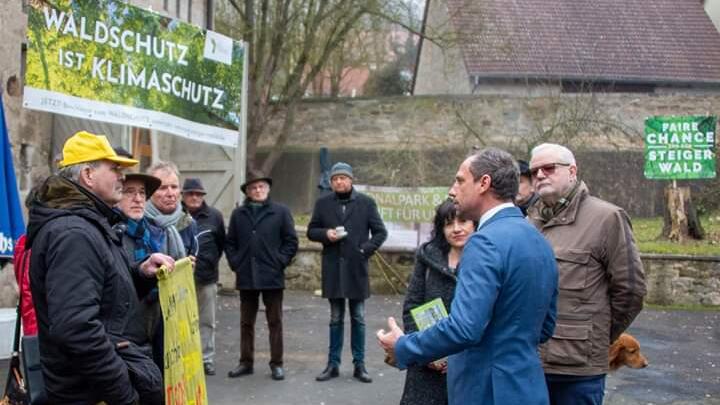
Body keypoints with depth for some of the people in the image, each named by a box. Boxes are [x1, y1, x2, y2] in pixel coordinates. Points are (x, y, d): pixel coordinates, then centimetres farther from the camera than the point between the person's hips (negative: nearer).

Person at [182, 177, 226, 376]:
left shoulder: (214, 216, 4)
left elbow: (221, 243, 14)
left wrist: (212, 261, 9)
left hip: (207, 277, 2)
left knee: (206, 322, 8)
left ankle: (207, 359, 16)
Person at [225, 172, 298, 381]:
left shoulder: (281, 212, 2)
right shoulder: (238, 214, 9)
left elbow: (291, 241, 1)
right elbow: (230, 243, 11)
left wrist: (280, 262, -7)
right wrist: (235, 263, 0)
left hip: (272, 277, -2)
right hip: (246, 277, 2)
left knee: (275, 321, 4)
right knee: (246, 322, 10)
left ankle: (276, 364, 11)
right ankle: (246, 362, 19)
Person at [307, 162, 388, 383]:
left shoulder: (366, 203, 1)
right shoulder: (323, 203, 5)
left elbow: (380, 232, 2)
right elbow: (311, 231, 10)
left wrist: (365, 250, -11)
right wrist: (326, 234, -11)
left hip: (356, 268, -1)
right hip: (333, 269, 1)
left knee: (358, 319, 6)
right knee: (336, 319, 9)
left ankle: (359, 365, 14)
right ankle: (333, 364, 16)